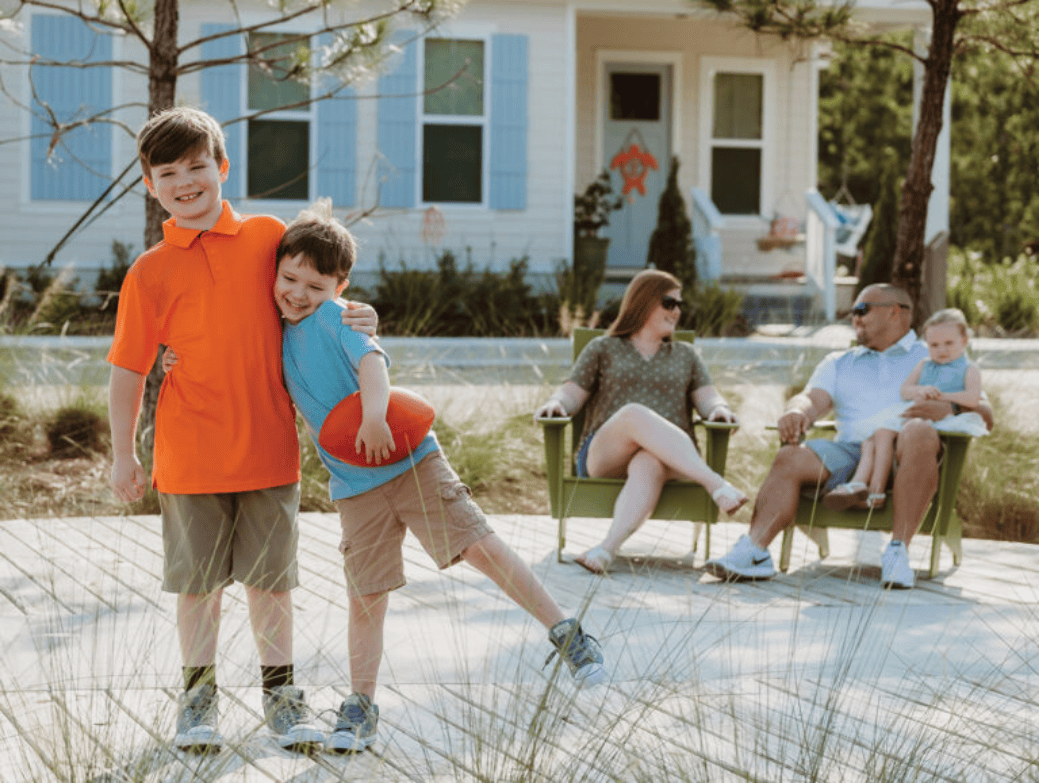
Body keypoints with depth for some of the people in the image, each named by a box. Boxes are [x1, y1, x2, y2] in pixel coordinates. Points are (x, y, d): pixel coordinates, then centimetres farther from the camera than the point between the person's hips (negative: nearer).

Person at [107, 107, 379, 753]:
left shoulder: (268, 236, 2)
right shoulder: (149, 274, -2)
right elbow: (129, 369, 2)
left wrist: (352, 317, -2)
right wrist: (124, 455, 2)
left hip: (270, 449, 1)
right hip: (191, 454, -1)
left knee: (271, 578, 9)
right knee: (198, 581, 7)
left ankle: (281, 693, 22)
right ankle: (199, 694, 22)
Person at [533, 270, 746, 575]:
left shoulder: (684, 355, 29)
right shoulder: (603, 349, 23)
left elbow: (708, 398, 16)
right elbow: (572, 395, 14)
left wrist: (719, 409, -9)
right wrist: (555, 403, -11)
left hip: (671, 461, 1)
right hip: (603, 456, -1)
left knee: (648, 464, -40)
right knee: (636, 414, -37)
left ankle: (607, 548, -63)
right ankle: (716, 484, -50)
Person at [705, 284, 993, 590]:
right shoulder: (839, 363, 33)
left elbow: (984, 415, 12)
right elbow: (813, 398, 13)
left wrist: (948, 408, -11)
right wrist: (797, 412, -12)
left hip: (904, 459, -3)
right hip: (850, 449, 3)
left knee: (920, 433, -38)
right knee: (791, 457, -26)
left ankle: (898, 551, -41)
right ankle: (754, 550, -43)